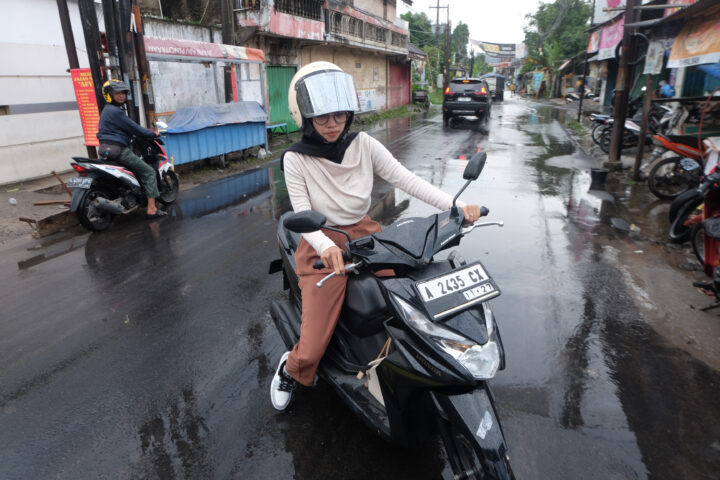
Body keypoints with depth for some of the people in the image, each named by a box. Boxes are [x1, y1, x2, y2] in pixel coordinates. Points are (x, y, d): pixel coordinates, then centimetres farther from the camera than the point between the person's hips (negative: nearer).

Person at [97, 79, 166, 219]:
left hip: (106, 149, 10)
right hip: (118, 149, -10)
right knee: (149, 172, -7)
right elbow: (133, 128, -12)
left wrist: (146, 132, 25)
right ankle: (151, 209, -14)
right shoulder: (115, 111, -12)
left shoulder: (107, 109, 20)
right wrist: (153, 134, 0)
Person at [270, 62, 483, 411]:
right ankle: (290, 369, 29)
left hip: (365, 234, 4)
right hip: (322, 245, -3)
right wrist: (327, 247, -37)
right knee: (313, 347, -9)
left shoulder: (363, 145, -3)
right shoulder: (296, 160, -10)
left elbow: (405, 179, -10)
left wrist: (455, 205, -22)